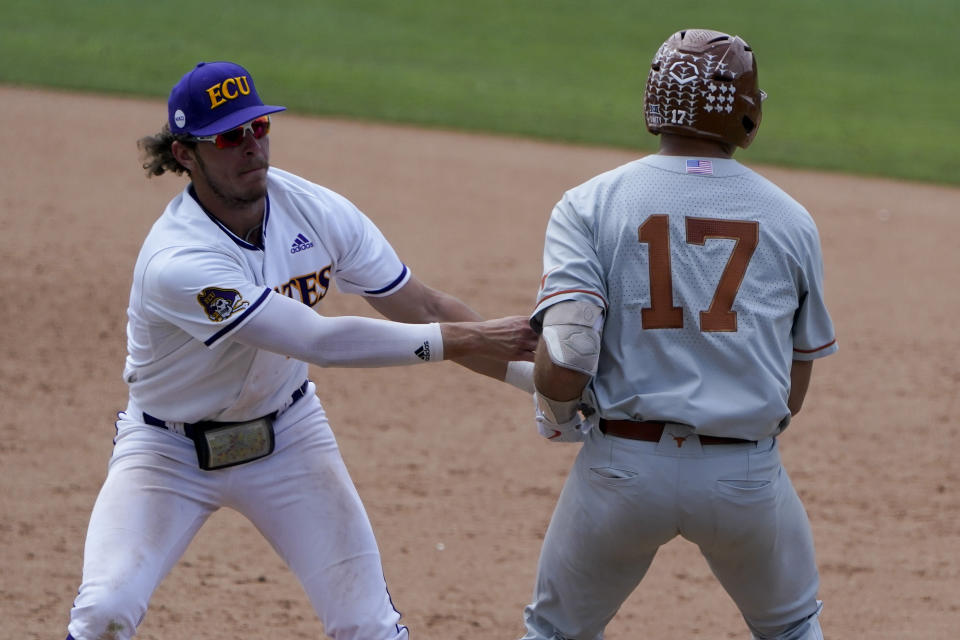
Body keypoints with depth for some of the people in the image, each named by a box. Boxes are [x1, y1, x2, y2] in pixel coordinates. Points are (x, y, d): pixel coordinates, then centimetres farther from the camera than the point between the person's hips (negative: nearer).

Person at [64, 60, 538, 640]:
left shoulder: (316, 211, -13)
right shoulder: (177, 263, -32)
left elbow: (424, 308, -7)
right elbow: (322, 342, -35)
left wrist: (532, 372, -18)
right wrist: (468, 339, -34)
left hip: (287, 438, 4)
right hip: (171, 451, -4)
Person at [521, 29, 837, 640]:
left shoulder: (589, 206, -4)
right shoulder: (791, 220, 3)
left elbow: (562, 365, -16)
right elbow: (795, 390, 10)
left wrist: (557, 417, 5)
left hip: (623, 468, -1)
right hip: (750, 475, 1)